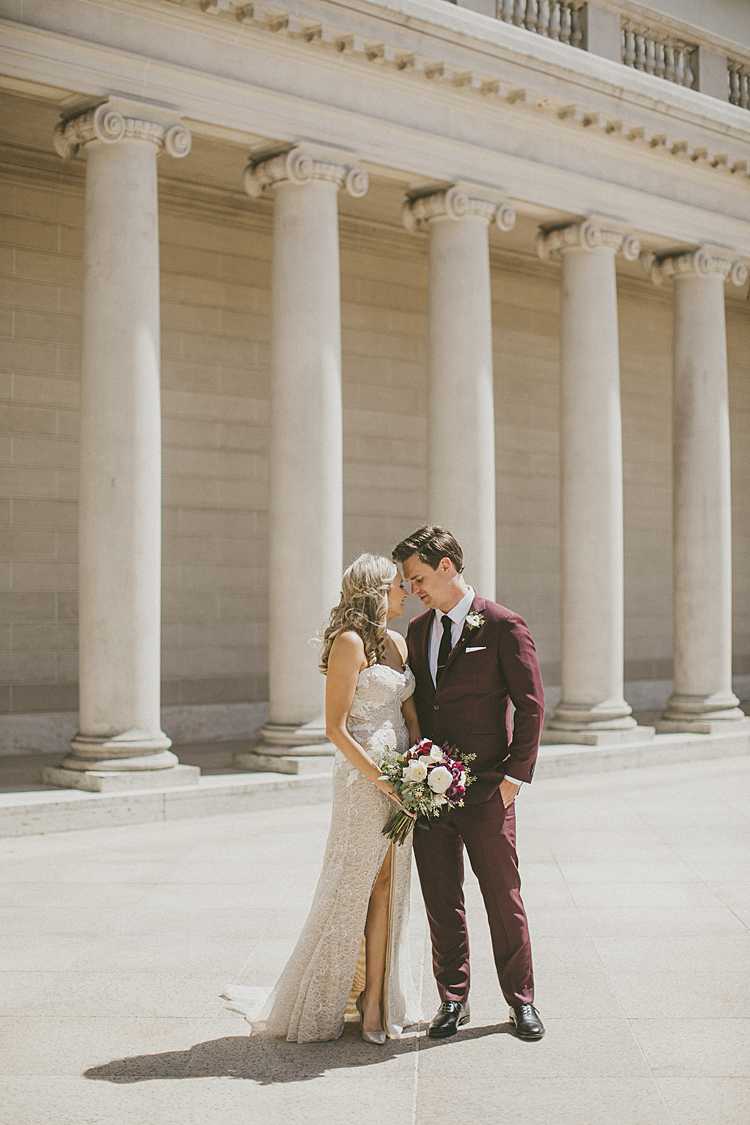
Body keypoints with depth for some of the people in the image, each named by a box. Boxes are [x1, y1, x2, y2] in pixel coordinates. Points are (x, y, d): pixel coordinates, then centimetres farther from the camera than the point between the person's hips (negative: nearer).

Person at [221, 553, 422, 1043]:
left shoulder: (398, 643, 14)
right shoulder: (350, 642, -10)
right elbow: (336, 727, -14)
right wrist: (381, 779, -17)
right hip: (363, 777, -7)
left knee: (387, 889, 9)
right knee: (350, 891, 0)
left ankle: (377, 1000, 16)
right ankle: (311, 1007, 13)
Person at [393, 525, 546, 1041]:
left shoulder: (503, 626, -6)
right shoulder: (418, 630, 12)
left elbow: (531, 704, -6)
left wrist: (515, 775, -11)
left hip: (484, 790, -5)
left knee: (503, 897, 5)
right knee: (441, 901, 9)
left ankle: (521, 1000, 18)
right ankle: (453, 1000, 21)